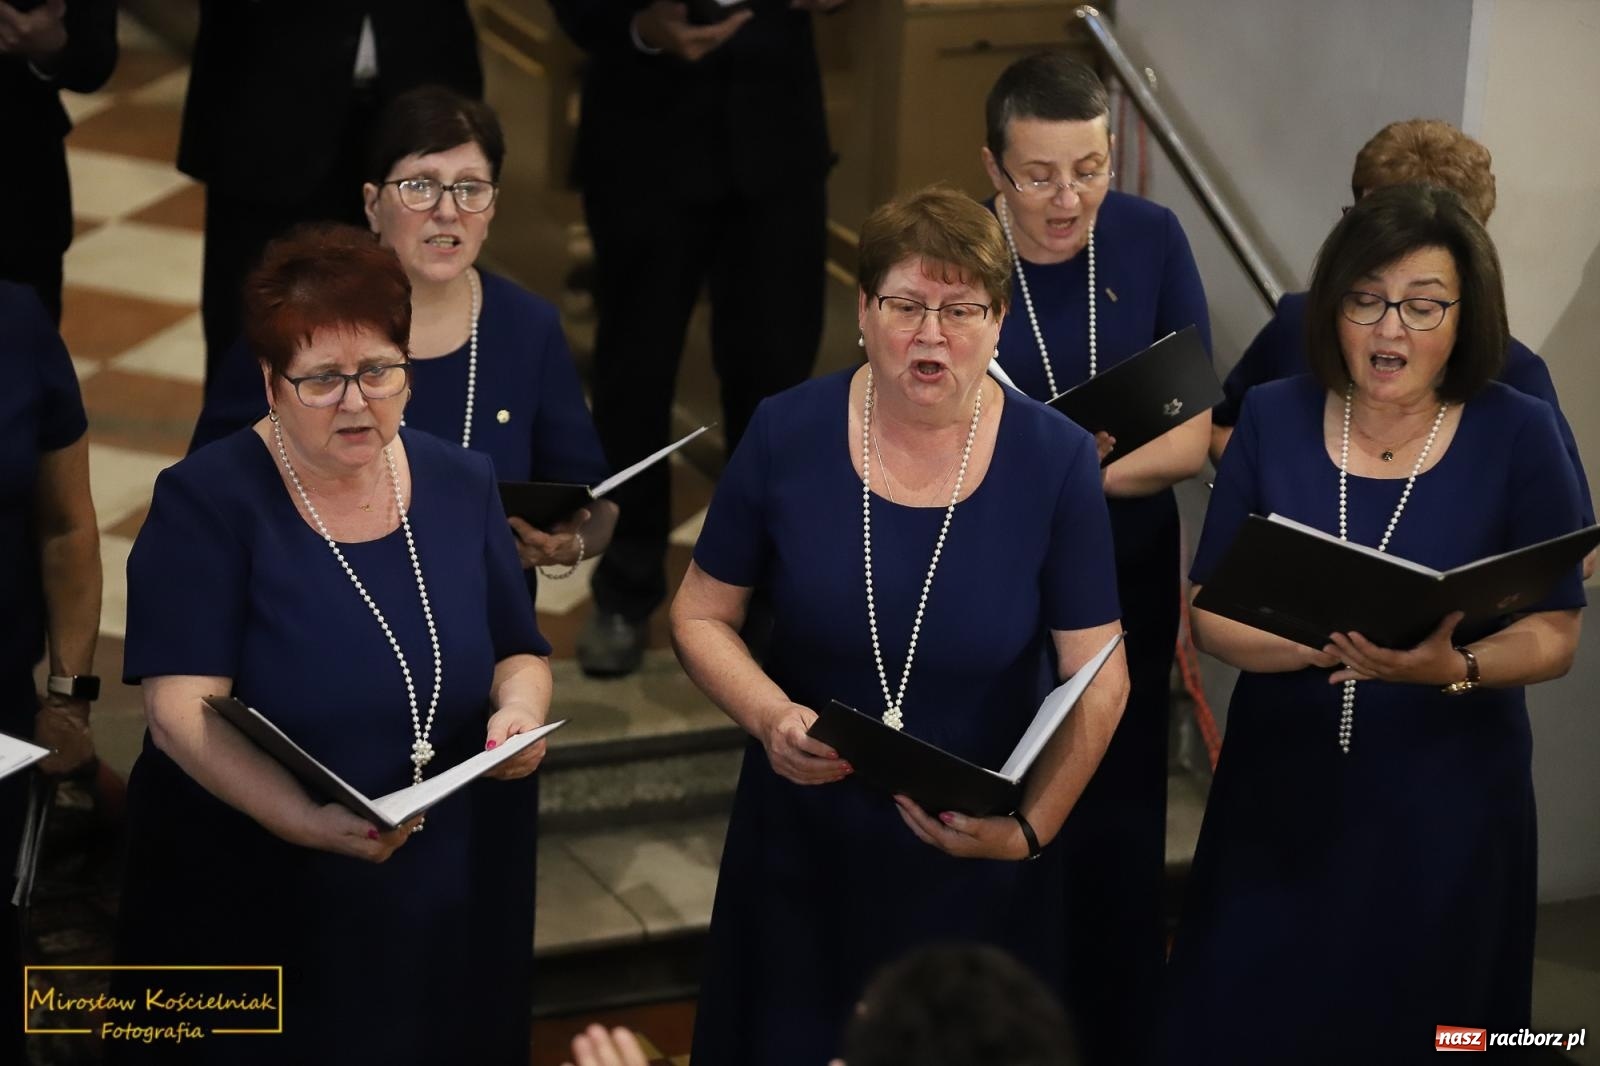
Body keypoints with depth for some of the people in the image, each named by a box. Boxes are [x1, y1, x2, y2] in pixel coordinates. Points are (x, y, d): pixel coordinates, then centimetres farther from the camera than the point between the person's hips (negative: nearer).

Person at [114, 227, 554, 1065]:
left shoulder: (459, 484, 3)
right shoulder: (207, 499, -12)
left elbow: (520, 653, 12)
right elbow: (181, 708, -20)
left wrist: (519, 709, -12)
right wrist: (305, 819, -36)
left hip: (435, 899, 4)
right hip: (249, 908, -4)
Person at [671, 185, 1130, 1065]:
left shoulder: (1055, 460, -10)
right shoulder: (789, 435, -8)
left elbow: (1098, 677, -9)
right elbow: (700, 614, 1)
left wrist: (1031, 827, -23)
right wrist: (769, 715, -18)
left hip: (978, 868, -1)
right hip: (805, 850, 1)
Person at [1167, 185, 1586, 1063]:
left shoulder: (1519, 435, -6)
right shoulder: (1272, 419, -2)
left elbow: (1553, 633, -4)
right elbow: (1211, 614, -2)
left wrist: (1453, 669, -24)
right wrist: (1324, 644, -22)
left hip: (1446, 801, -1)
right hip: (1281, 791, 1)